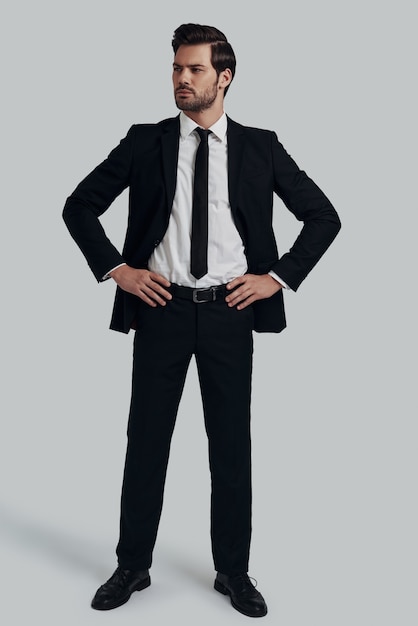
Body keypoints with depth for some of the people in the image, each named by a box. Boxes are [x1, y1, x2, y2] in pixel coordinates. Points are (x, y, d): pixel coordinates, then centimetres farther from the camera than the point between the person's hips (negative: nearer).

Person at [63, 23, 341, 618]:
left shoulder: (260, 146, 5)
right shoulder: (145, 142, 5)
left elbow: (324, 216, 7)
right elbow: (80, 205, 8)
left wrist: (278, 277, -2)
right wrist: (117, 269, -2)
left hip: (230, 310, 0)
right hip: (161, 307, 1)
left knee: (232, 444, 7)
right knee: (146, 440, 7)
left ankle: (233, 571, 24)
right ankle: (133, 565, 24)